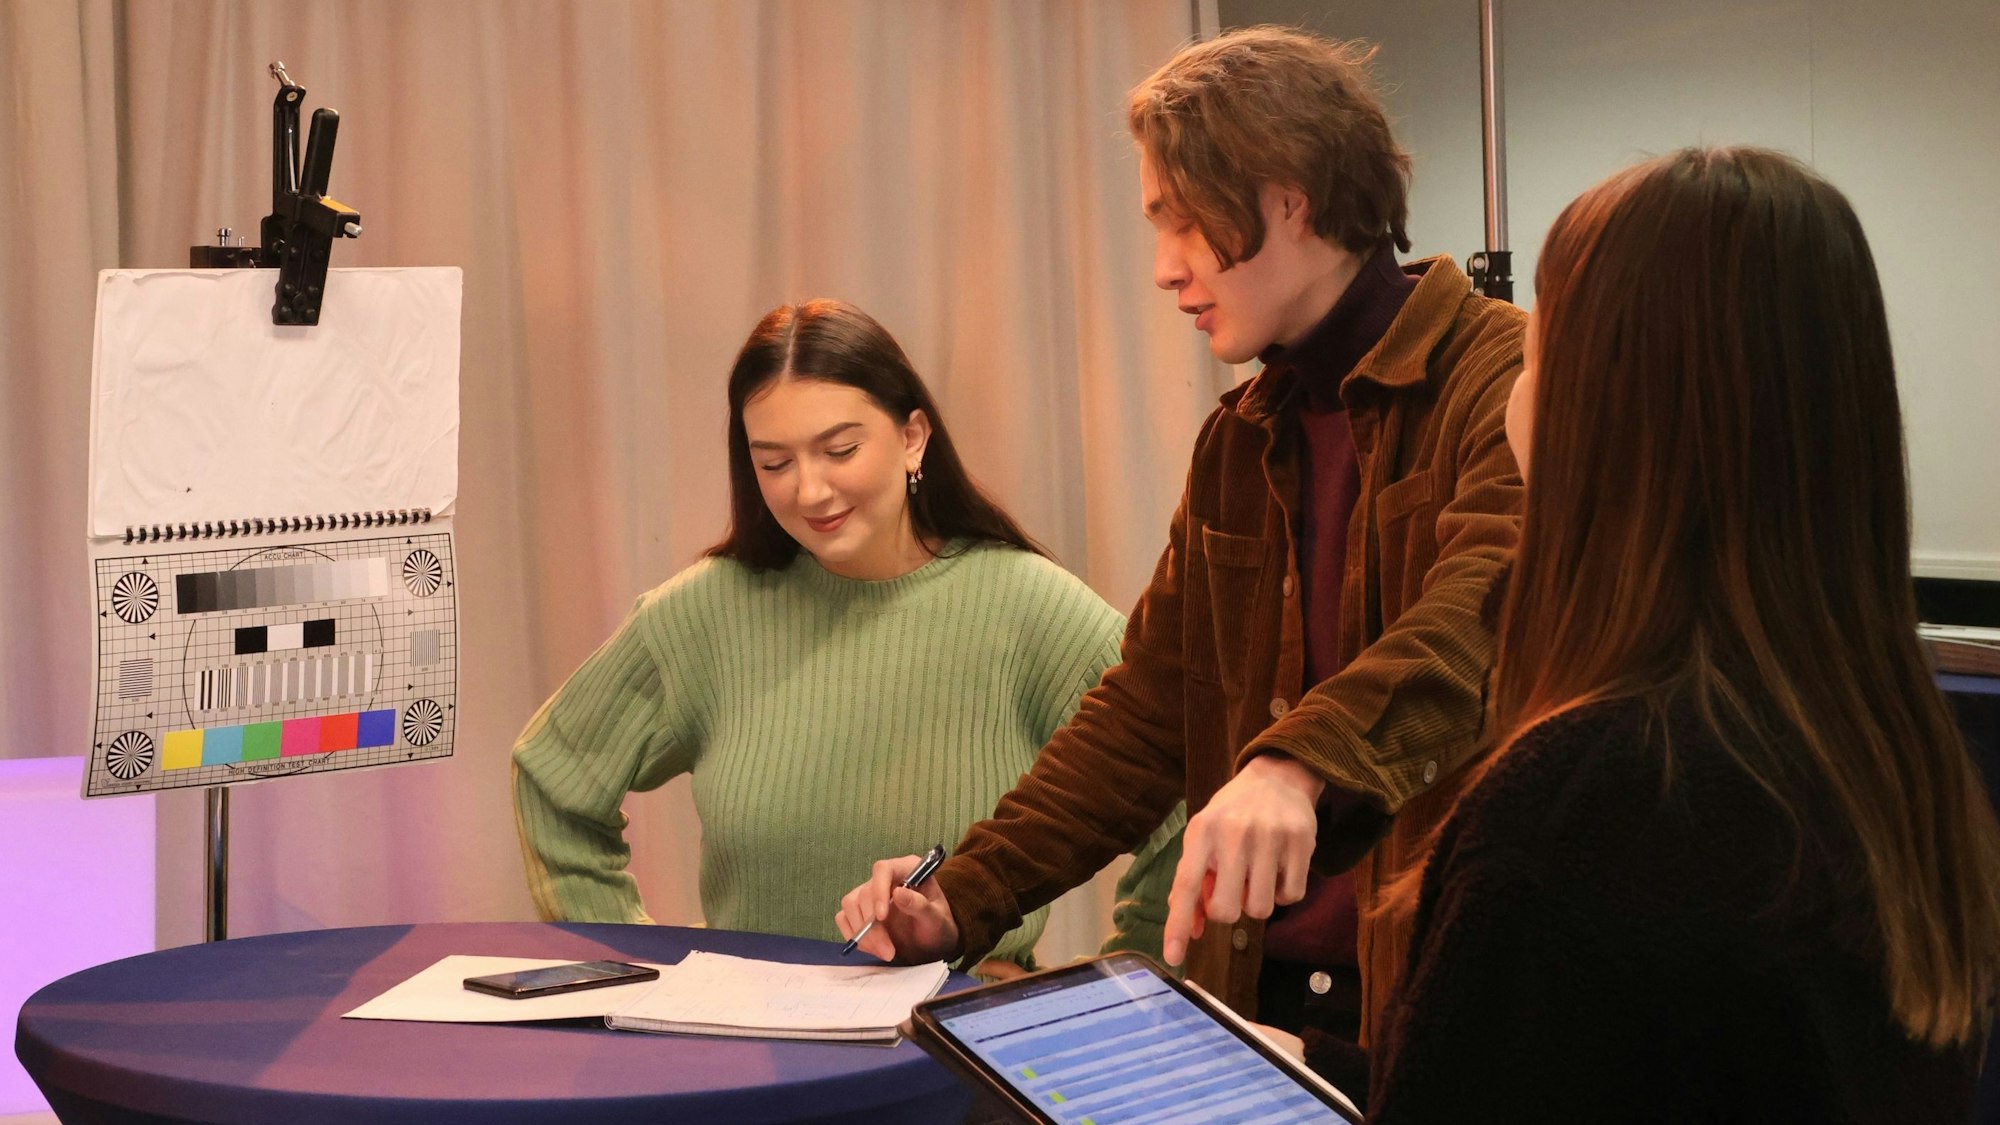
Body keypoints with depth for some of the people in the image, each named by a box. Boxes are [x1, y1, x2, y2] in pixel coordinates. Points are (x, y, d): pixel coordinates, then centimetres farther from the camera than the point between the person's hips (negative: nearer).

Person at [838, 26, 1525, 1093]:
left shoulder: (1501, 377, -11)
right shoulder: (1237, 446, 14)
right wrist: (964, 900, 5)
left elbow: (1486, 613, -30)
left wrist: (1301, 764, -45)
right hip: (1266, 1009, 7)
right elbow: (1145, 713, 14)